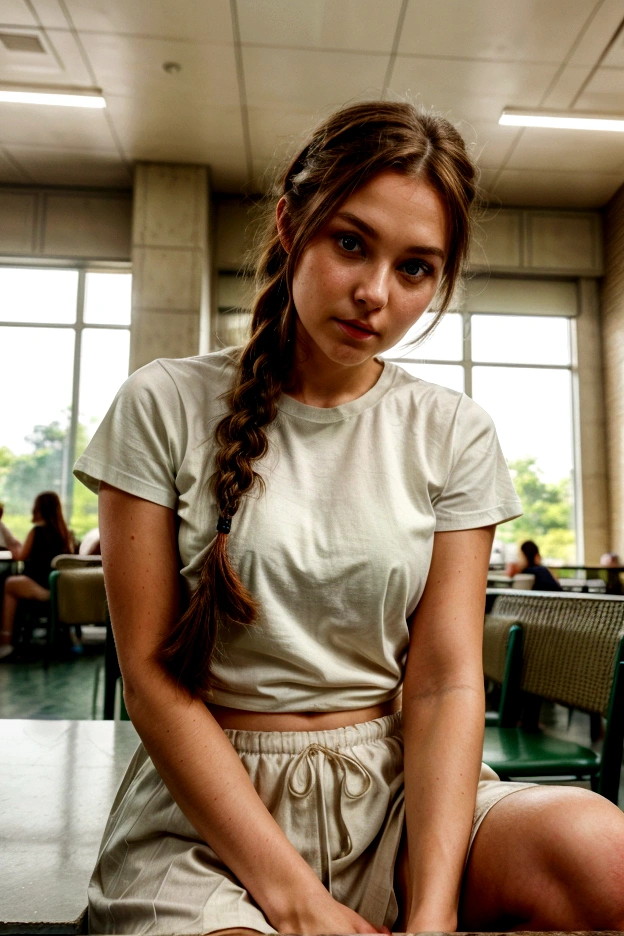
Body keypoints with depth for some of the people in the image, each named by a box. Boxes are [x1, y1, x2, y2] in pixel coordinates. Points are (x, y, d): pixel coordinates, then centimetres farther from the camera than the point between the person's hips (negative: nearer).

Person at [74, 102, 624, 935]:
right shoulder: (165, 407, -4)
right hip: (208, 809, -2)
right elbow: (152, 675, -7)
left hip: (395, 791, 3)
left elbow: (445, 681, -4)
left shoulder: (455, 435, 1)